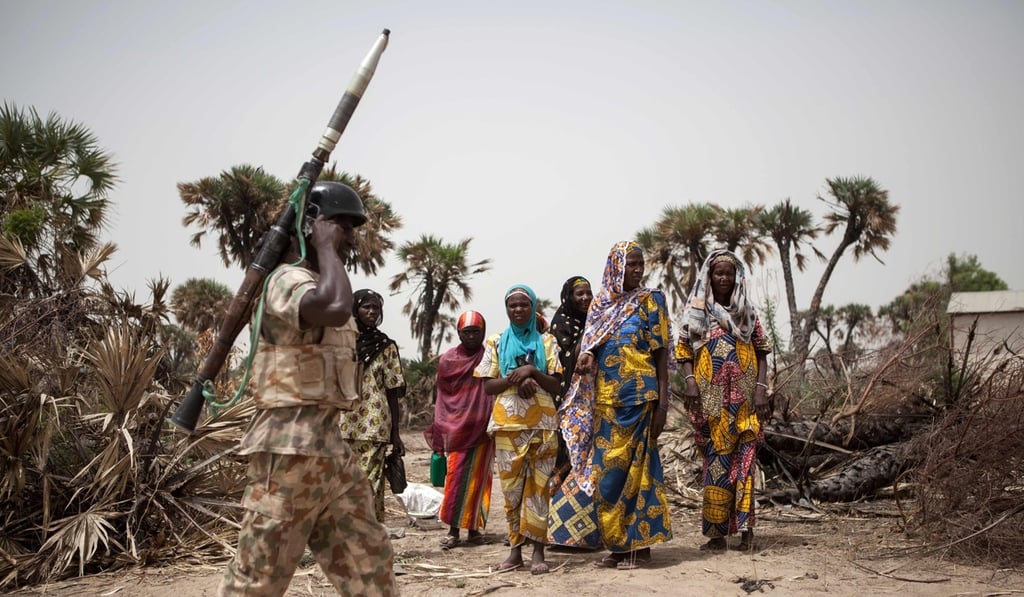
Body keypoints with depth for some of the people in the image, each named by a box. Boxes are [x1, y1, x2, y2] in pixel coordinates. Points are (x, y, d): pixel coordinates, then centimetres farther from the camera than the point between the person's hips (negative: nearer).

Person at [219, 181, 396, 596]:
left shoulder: (321, 285, 19)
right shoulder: (288, 279, -12)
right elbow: (336, 309, -34)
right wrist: (325, 247, -18)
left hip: (329, 443, 10)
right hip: (290, 446, -10)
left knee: (368, 562, 12)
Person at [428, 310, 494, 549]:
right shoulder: (448, 360, 7)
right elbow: (442, 396, 11)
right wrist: (438, 429, 9)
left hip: (482, 428, -1)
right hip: (456, 429, 1)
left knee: (477, 479, 2)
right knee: (456, 478, -2)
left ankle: (474, 528, 10)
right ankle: (453, 530, 1)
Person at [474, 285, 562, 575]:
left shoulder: (546, 341, 8)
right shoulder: (496, 343, 10)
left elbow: (555, 385, 1)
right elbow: (487, 385, 3)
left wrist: (532, 371, -16)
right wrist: (515, 380, -14)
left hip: (541, 423, -1)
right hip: (507, 423, 1)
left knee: (539, 486, -3)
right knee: (511, 487, 2)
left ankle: (538, 551, 0)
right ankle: (515, 549, 8)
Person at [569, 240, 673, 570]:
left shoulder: (650, 300, 1)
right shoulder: (601, 303, 13)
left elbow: (661, 354, -3)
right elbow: (588, 345, 17)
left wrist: (662, 403, -10)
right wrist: (587, 357, -9)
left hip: (637, 397, -5)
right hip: (604, 399, 5)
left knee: (631, 467, -5)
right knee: (606, 470, 5)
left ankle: (638, 544, 4)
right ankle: (617, 545, 13)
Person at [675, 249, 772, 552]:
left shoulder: (747, 311, 12)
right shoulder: (695, 311, 9)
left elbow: (761, 352, 8)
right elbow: (684, 350, 4)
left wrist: (761, 388, -3)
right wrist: (689, 380, -11)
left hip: (743, 398, 1)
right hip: (710, 398, 0)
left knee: (743, 456, -5)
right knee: (716, 457, 0)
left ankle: (744, 526, -5)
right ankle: (718, 532, 3)